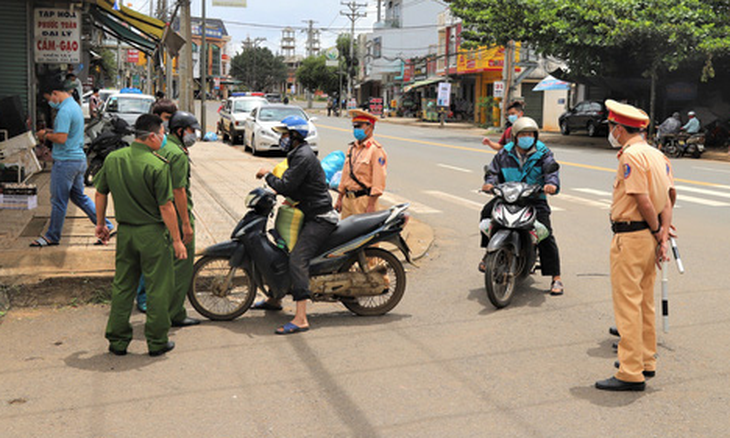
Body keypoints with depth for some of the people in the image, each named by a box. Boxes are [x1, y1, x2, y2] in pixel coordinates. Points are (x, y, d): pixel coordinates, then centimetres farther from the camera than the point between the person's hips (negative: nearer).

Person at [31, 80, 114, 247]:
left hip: (66, 161, -10)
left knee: (58, 200, 3)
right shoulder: (75, 106, 15)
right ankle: (106, 227, 15)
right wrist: (50, 132, 12)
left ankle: (52, 236, 16)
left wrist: (45, 135, -7)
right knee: (79, 196, 16)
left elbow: (61, 138, -24)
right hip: (79, 158, 10)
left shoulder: (64, 111, -18)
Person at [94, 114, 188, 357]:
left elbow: (100, 193, 10)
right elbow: (166, 207, -17)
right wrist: (177, 240, -10)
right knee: (158, 289, 6)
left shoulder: (113, 159, 2)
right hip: (153, 234, -6)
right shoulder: (158, 165, -17)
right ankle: (157, 341, 14)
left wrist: (100, 223, 23)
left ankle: (117, 340, 22)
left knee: (122, 286, 15)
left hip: (125, 232, 6)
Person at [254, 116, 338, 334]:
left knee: (297, 259, -23)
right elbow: (292, 185, 25)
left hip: (319, 218, -11)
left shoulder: (303, 157, -18)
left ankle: (301, 319, -29)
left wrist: (267, 175, -6)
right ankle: (275, 298, 36)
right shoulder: (299, 154, 17)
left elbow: (285, 186, -23)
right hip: (310, 215, 11)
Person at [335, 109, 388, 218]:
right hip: (348, 199, 8)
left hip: (364, 199, -7)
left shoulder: (376, 150, -8)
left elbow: (378, 181, -14)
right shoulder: (352, 148, 17)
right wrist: (339, 199, 18)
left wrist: (371, 204, -18)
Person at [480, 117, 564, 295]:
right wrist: (490, 183, -13)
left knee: (546, 234, -16)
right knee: (487, 212, -23)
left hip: (535, 198, -2)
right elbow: (494, 171, 10)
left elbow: (552, 170, -14)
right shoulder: (504, 154, 8)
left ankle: (556, 278, -7)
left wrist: (552, 184, -37)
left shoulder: (543, 153, 2)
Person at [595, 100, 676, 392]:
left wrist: (657, 232, -8)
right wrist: (663, 232, 2)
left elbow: (643, 200, -20)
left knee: (628, 303, -5)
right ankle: (646, 361, 31)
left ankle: (631, 374, -2)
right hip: (649, 236, 10)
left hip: (630, 238, -10)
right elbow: (668, 197, 8)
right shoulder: (657, 155, 13)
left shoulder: (630, 155, -16)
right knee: (645, 301, 19)